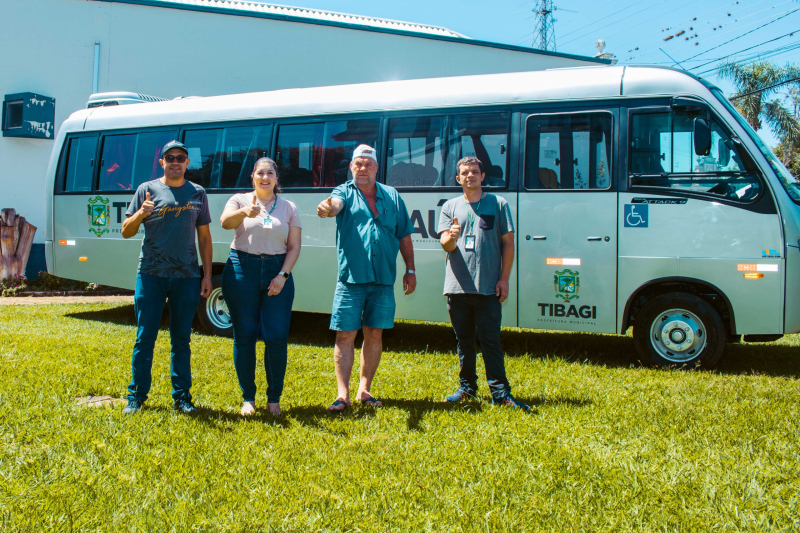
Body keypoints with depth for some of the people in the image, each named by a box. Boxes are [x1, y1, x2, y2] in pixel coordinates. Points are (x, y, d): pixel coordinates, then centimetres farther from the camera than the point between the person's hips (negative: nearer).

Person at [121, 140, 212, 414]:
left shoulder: (197, 193, 10)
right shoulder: (147, 189, 4)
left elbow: (204, 236, 12)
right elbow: (126, 232, 3)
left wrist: (207, 274, 5)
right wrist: (140, 213, -18)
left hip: (187, 276, 2)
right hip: (151, 275, -1)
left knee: (181, 339, 8)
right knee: (145, 338, 2)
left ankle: (182, 396, 16)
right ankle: (136, 395, 13)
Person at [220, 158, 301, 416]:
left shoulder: (289, 208, 11)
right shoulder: (240, 200, 7)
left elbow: (294, 246, 6)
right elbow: (225, 222, -14)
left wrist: (283, 275, -8)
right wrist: (245, 212, -36)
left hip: (277, 272, 1)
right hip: (242, 270, -1)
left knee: (277, 337, -4)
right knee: (244, 336, 1)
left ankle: (274, 398, 10)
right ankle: (248, 398, 14)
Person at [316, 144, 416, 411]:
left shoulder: (392, 196, 13)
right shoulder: (345, 192, 6)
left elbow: (404, 236, 15)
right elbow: (335, 204, -19)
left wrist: (410, 270, 11)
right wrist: (327, 207, -43)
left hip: (383, 279, 3)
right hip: (351, 278, -3)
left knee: (374, 335, 8)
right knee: (345, 335, -3)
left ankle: (365, 390, 20)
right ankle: (343, 394, 5)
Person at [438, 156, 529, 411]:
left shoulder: (498, 204, 7)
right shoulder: (450, 206, 11)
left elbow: (508, 243, 5)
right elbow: (445, 244, 4)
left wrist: (504, 278, -3)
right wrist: (451, 238, -21)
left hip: (488, 287, -2)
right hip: (457, 285, 3)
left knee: (490, 339, -4)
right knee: (464, 339, 10)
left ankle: (500, 392, -1)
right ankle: (467, 387, 21)